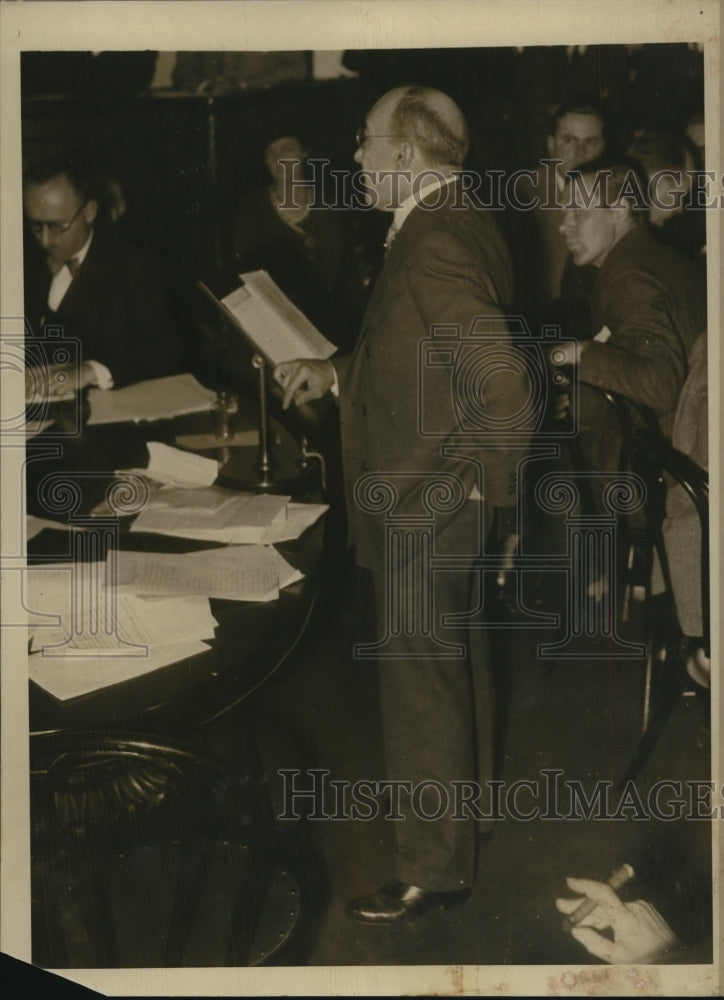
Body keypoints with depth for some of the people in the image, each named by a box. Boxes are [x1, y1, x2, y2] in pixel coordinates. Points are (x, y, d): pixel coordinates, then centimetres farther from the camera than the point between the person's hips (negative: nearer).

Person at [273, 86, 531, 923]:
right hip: (439, 500, 10)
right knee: (454, 661, 24)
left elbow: (503, 382, -31)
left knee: (419, 686, 1)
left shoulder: (433, 245, -25)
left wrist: (481, 481, -20)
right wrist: (336, 374, 10)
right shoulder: (457, 225, 7)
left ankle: (433, 867, 13)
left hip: (422, 508, -10)